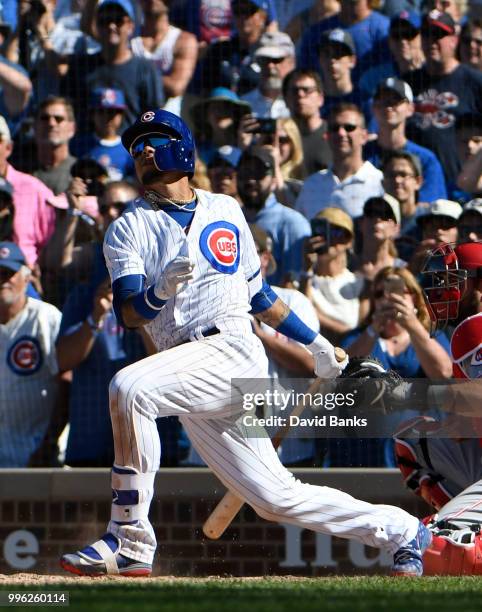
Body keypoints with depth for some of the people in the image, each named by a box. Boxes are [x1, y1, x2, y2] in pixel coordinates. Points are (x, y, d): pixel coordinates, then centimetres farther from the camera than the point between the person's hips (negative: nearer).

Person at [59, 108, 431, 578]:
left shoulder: (225, 210, 17)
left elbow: (256, 291, 27)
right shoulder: (129, 229, 13)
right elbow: (129, 314, -3)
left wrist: (314, 342, 27)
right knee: (277, 499, 1)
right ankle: (401, 531, 20)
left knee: (128, 387, -30)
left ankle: (130, 542, -26)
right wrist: (161, 290, -24)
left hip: (233, 350, -2)